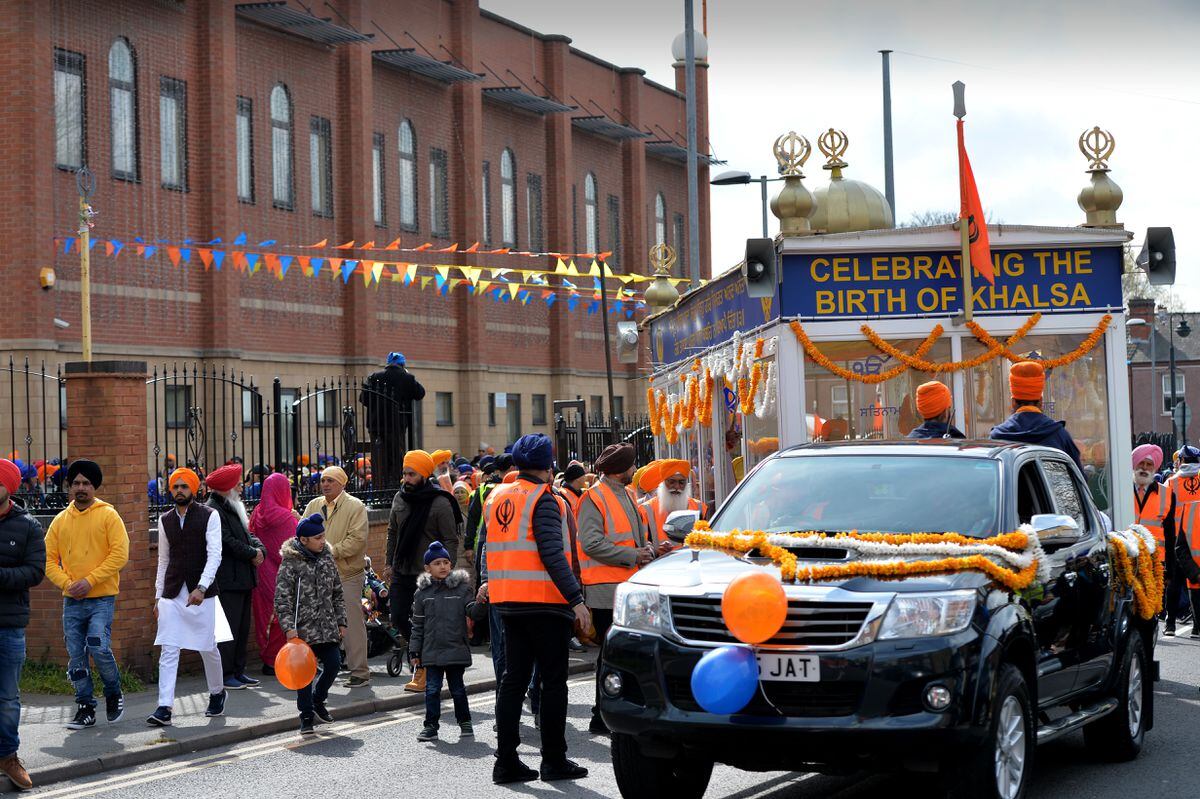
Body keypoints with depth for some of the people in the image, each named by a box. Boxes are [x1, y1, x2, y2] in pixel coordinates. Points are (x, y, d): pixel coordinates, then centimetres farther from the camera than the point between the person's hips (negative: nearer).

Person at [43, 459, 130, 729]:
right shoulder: (60, 520, 10)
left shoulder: (108, 515, -1)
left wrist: (90, 580, -15)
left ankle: (114, 694, 10)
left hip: (101, 598, -4)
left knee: (99, 648, -15)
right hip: (71, 600, 4)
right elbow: (49, 559, 9)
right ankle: (85, 707, 14)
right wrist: (66, 583, -8)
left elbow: (119, 555, -9)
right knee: (76, 657, 3)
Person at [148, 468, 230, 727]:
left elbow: (214, 555, -10)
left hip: (201, 593, -3)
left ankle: (217, 692, 33)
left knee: (208, 647, 8)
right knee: (168, 650, -6)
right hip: (172, 594, 3)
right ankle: (164, 708, -10)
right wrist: (158, 596, 15)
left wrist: (201, 587, -22)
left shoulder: (209, 516, -3)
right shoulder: (165, 520, 12)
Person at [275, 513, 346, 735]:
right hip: (303, 628, -5)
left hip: (326, 626, 5)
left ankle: (318, 700, 27)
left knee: (333, 663, 1)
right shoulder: (290, 563, -10)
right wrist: (289, 627, -18)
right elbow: (282, 599, -12)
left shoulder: (327, 558, 8)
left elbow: (338, 593, 16)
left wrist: (341, 622, 13)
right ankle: (306, 716, 9)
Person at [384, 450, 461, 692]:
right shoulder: (400, 498, 6)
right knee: (399, 619, 7)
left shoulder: (440, 503, -13)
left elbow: (451, 541, -11)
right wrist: (390, 563, 16)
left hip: (428, 574, -6)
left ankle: (423, 671, 10)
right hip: (402, 572, 7)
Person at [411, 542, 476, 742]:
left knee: (457, 688, 8)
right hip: (432, 651, 1)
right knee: (432, 688, 1)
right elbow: (417, 625, 9)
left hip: (456, 650, -1)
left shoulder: (462, 588, 0)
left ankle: (464, 722, 23)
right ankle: (431, 726, 8)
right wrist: (415, 651, 7)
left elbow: (472, 612, 0)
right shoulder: (422, 593, 5)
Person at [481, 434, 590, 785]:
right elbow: (552, 554, -21)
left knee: (513, 679, 9)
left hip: (509, 600, 7)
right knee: (553, 682, 1)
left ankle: (506, 761, 8)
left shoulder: (497, 497, 11)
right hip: (544, 599, -7)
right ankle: (554, 761, 3)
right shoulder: (543, 500, -12)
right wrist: (576, 599, -22)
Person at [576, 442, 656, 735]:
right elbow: (592, 544, -18)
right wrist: (632, 556, -17)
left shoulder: (628, 495, 18)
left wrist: (648, 550, 5)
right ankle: (602, 718, 0)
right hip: (607, 590, -8)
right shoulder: (594, 498, -10)